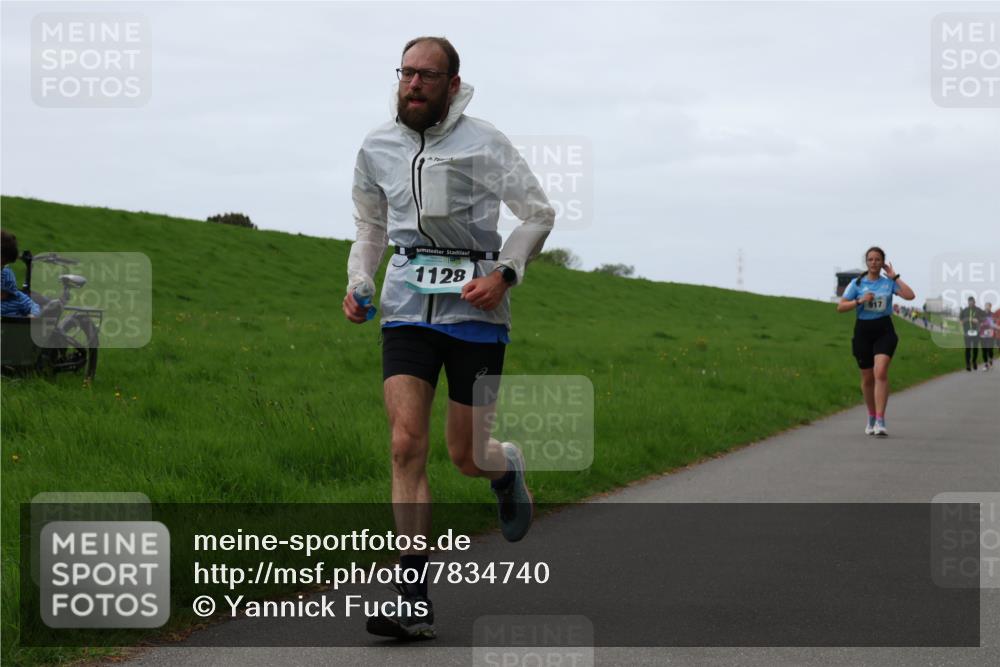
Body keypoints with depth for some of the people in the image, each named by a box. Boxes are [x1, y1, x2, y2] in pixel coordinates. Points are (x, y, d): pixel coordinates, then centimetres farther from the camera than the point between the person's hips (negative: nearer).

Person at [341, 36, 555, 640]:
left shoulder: (484, 143, -4)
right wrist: (359, 284, 6)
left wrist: (504, 274, -13)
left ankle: (508, 467, 44)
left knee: (467, 456, 3)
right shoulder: (377, 148, 8)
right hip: (408, 307, 2)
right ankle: (415, 602, -12)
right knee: (407, 443, -13)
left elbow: (539, 213, 1)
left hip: (476, 309, -2)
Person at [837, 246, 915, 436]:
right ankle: (871, 417, 31)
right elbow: (840, 307, 0)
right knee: (867, 378, 10)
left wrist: (895, 277, -7)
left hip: (884, 330, -2)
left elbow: (910, 295, -10)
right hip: (863, 330, 2)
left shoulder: (889, 282, 4)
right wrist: (860, 301, -14)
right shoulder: (857, 283, 4)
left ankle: (880, 421, -24)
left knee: (881, 372, -20)